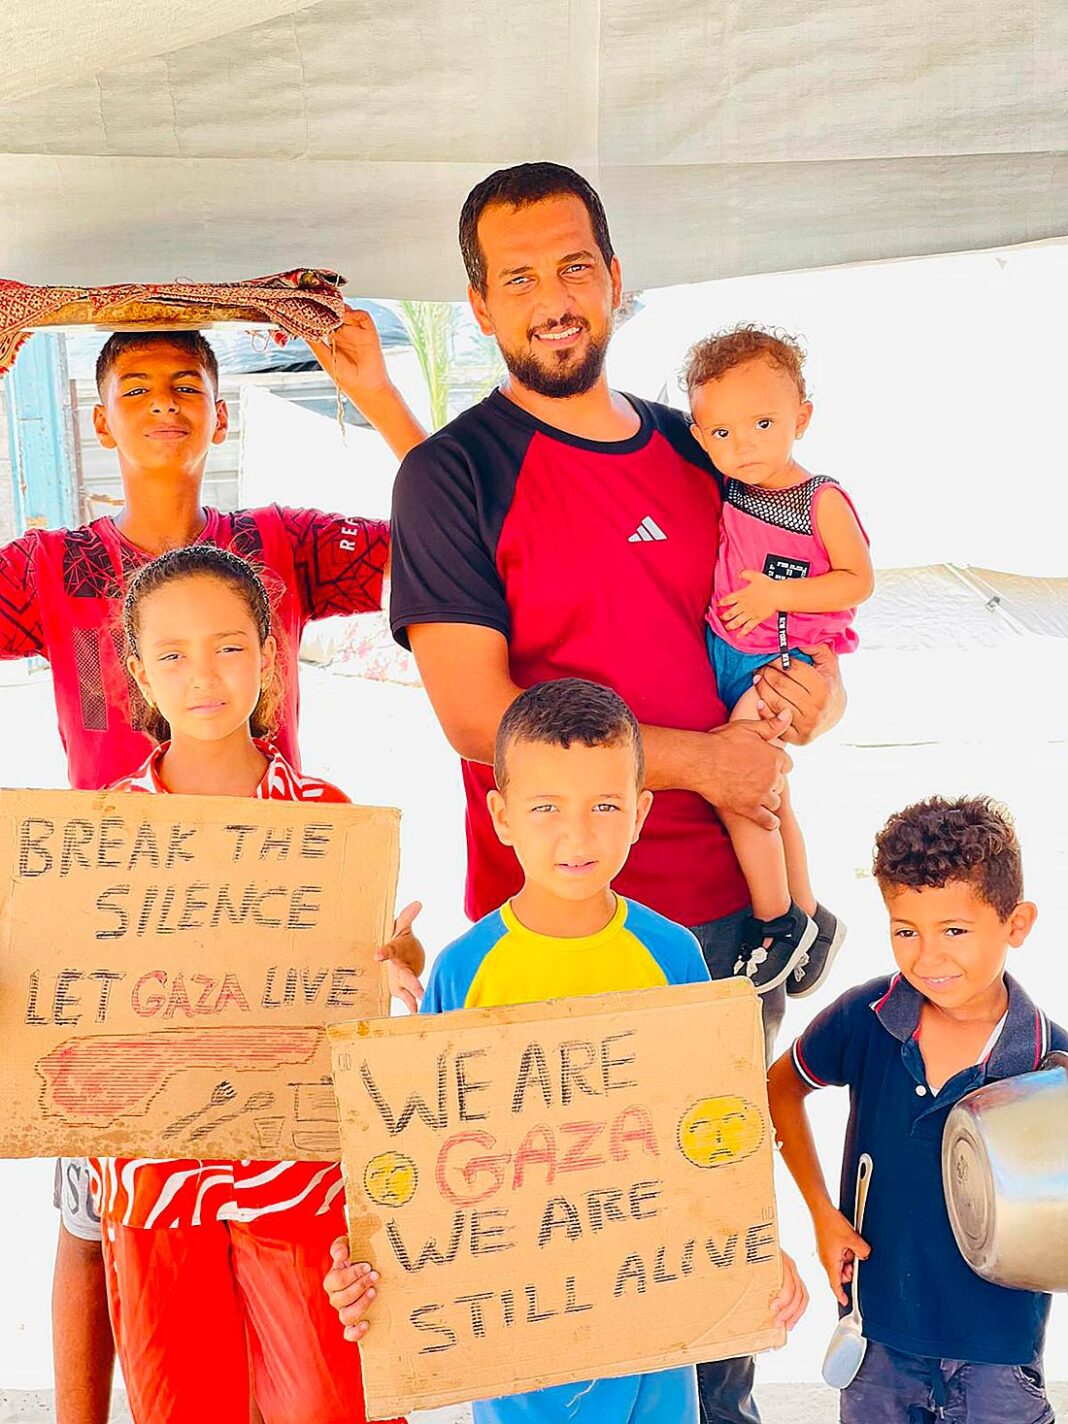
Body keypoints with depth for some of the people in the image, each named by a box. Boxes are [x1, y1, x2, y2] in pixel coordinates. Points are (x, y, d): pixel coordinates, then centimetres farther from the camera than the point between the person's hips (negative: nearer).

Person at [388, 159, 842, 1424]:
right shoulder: (451, 475, -7)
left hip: (729, 905, 5)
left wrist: (807, 693, -6)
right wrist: (703, 759, -13)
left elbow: (816, 637, 18)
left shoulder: (699, 454, 10)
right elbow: (478, 716, -15)